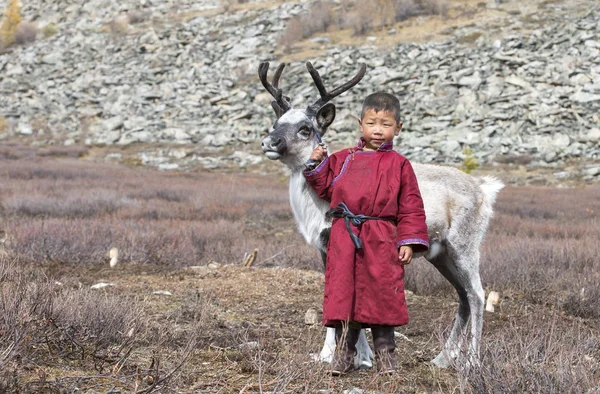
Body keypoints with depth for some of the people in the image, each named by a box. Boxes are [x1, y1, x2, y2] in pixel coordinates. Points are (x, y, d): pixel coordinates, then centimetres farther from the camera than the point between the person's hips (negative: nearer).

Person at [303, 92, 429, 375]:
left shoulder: (399, 165, 5)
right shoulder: (344, 159, 13)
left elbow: (411, 206, 3)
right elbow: (326, 188, 19)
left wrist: (409, 241, -4)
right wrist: (317, 165, 6)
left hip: (381, 241, -2)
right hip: (345, 238, 2)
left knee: (382, 294, 0)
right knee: (343, 292, 3)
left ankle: (385, 352, 14)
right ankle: (344, 352, 14)